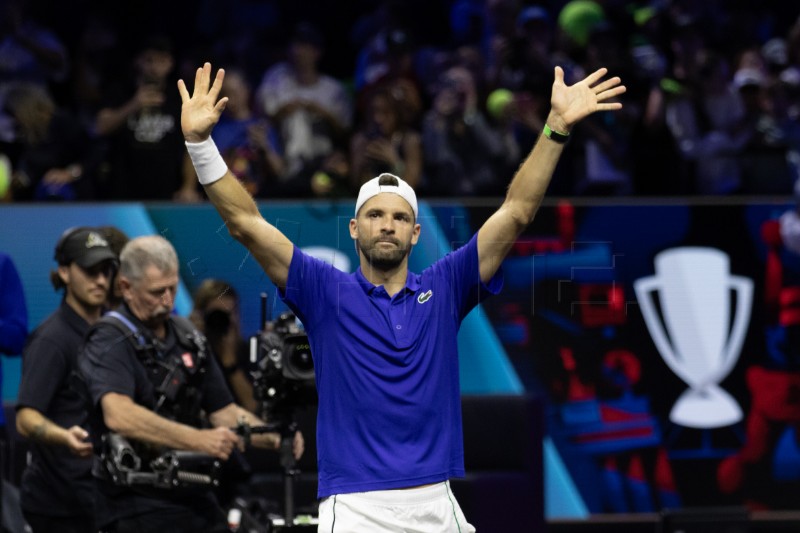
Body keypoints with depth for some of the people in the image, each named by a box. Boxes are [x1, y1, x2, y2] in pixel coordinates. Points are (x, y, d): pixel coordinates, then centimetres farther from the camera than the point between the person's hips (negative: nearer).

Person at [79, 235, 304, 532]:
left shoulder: (188, 338, 14)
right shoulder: (110, 343, -10)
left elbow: (224, 411, 17)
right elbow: (119, 414, -28)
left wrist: (275, 438, -3)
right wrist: (198, 439, -35)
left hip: (197, 500, 7)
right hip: (139, 506, -7)